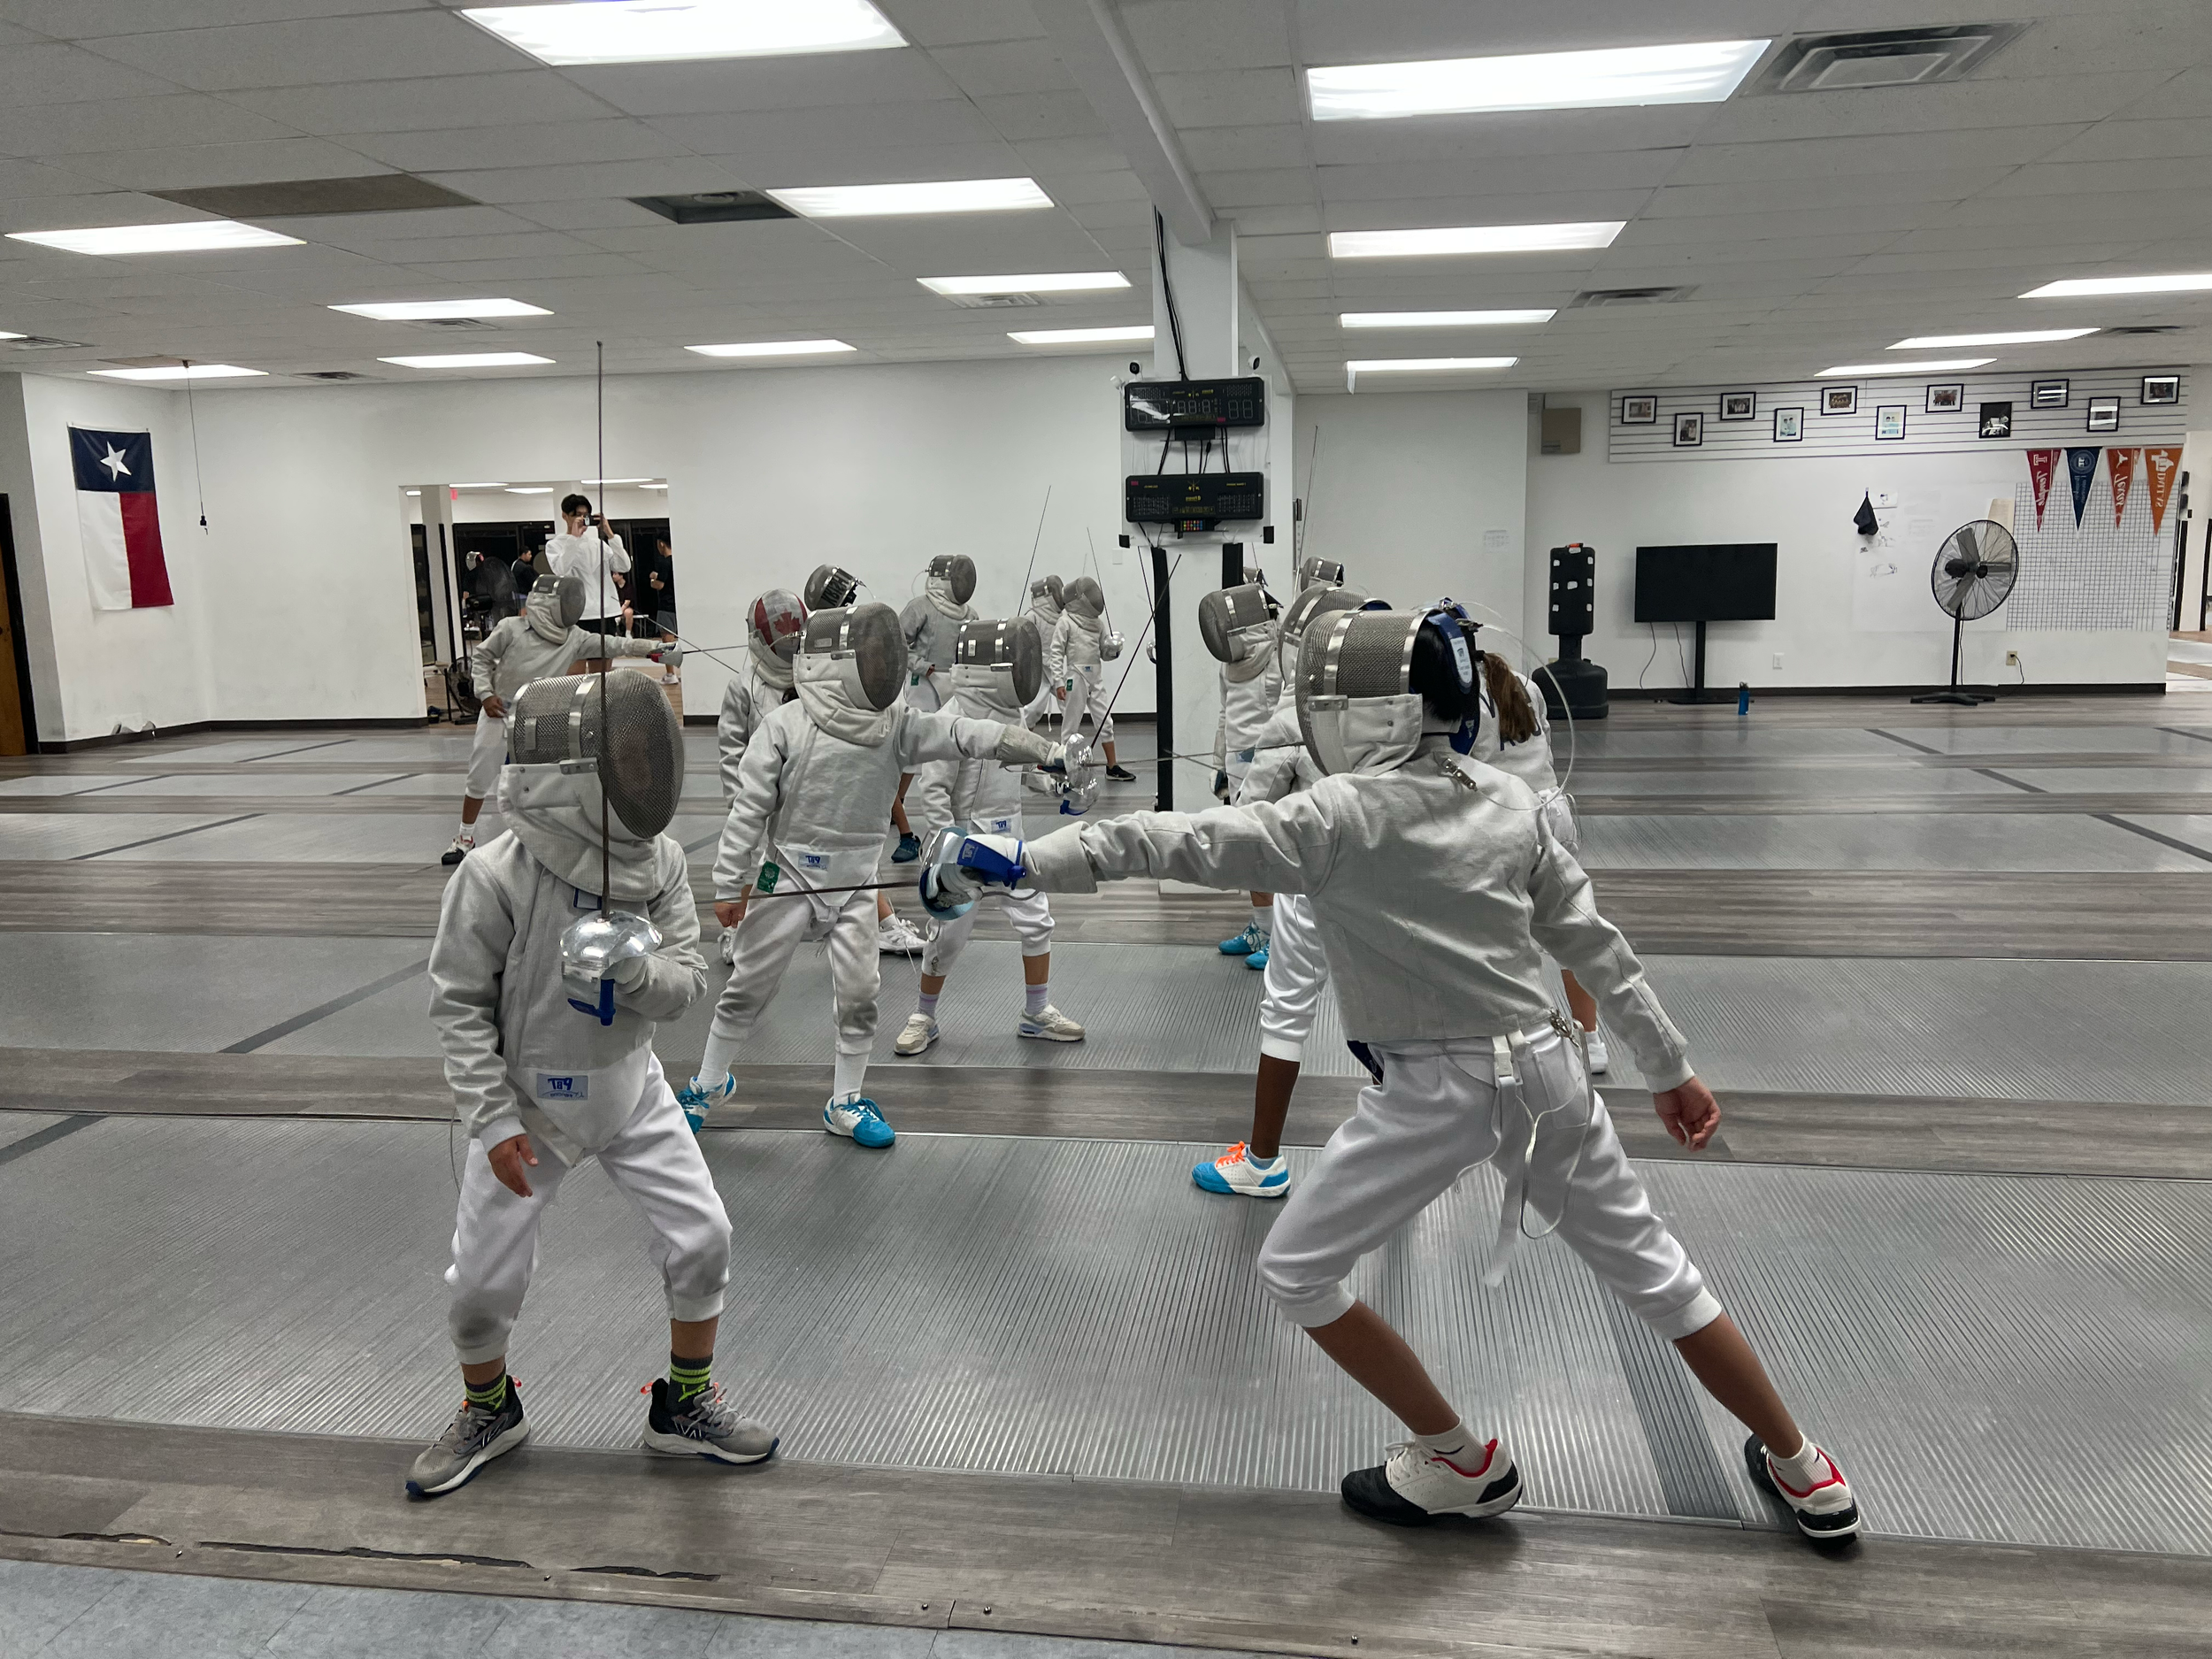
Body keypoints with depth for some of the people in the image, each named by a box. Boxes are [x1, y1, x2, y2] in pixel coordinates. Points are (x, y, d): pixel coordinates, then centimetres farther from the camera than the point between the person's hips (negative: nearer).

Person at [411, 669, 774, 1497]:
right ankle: (489, 1412, 38)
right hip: (530, 1103, -2)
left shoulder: (656, 858, -14)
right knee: (481, 1283, 7)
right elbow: (459, 1004, -15)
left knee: (702, 1241, -1)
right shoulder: (495, 877, -24)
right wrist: (493, 1121, -16)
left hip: (630, 1089, 3)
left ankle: (684, 1406, 22)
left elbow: (686, 983, -11)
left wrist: (637, 967, -34)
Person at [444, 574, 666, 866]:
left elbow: (612, 645, -15)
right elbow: (480, 656, -5)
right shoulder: (512, 628, -15)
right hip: (499, 712, -2)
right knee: (479, 779, 2)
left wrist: (651, 648, -26)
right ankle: (466, 839, 18)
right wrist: (486, 694, -15)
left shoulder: (574, 637, -6)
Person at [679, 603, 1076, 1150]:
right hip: (789, 876, -2)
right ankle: (709, 1084, 31)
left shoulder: (895, 722, -8)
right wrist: (730, 885, -9)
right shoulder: (785, 726, -15)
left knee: (860, 995, 2)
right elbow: (749, 810, -11)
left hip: (856, 882, 3)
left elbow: (966, 734, -20)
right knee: (748, 990, 8)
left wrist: (1041, 748, -33)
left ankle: (845, 1104, 20)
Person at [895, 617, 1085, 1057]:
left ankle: (1036, 1013, 20)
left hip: (1008, 838, 7)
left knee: (1037, 922, 6)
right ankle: (924, 1019, 22)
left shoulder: (1011, 712, 2)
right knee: (949, 935, 3)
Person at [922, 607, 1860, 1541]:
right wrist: (1669, 1068, 14)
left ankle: (1460, 1463, 20)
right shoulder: (1507, 801, 1)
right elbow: (1592, 943, 5)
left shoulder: (1340, 817, -17)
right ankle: (1803, 1473, 34)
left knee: (1294, 1272, 11)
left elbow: (1177, 844, -20)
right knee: (1651, 1271, 21)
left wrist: (1022, 861, -17)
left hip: (1434, 1089, -6)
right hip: (1544, 1071, 7)